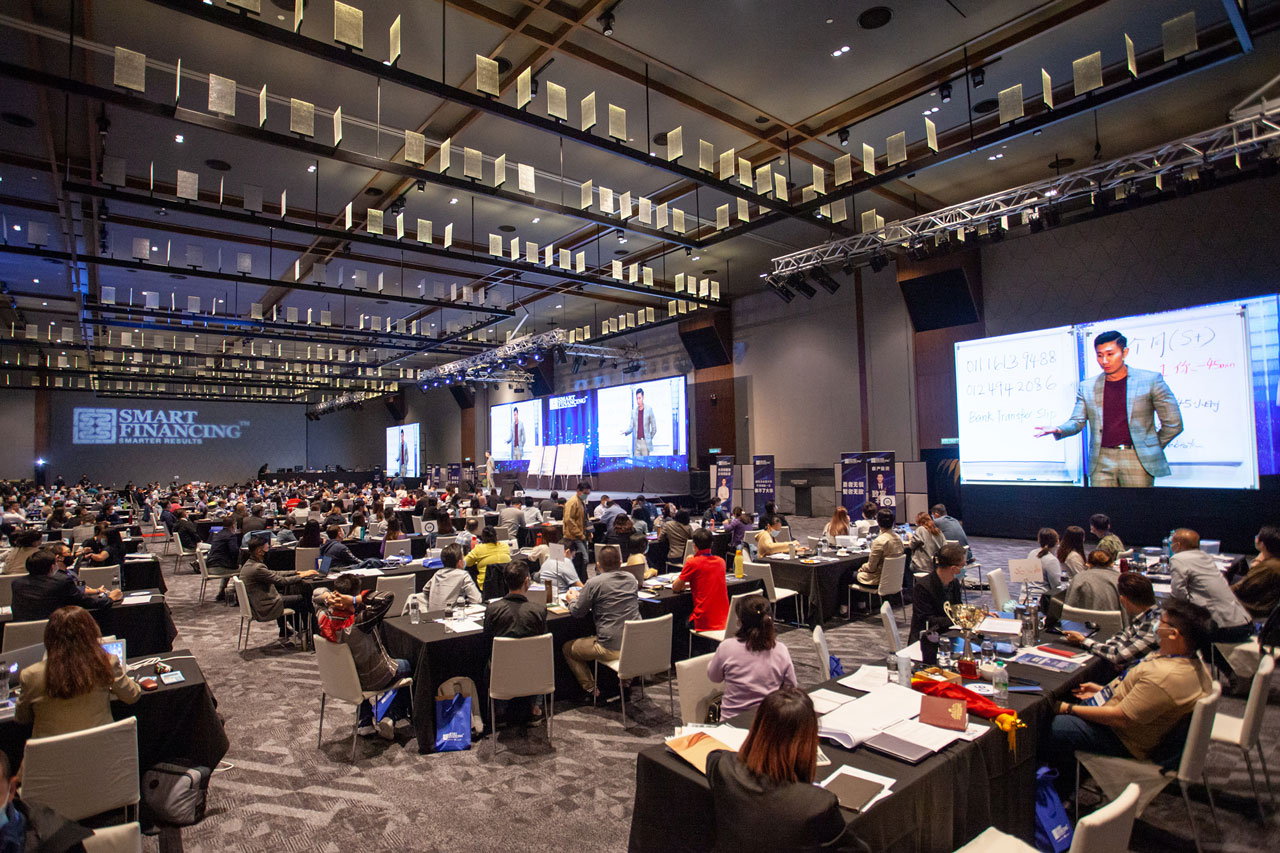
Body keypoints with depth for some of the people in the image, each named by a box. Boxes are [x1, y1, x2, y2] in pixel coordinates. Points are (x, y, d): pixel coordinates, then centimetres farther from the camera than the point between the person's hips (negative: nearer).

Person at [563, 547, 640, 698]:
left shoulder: (594, 583, -11)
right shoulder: (631, 578, 6)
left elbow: (577, 612, -3)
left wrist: (572, 599, 21)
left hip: (611, 648, -6)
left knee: (567, 648, 16)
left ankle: (591, 690, 14)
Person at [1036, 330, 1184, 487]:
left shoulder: (1151, 380, 2)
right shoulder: (1087, 387, 9)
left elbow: (1173, 423, 6)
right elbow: (1077, 422, 6)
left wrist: (1152, 449, 9)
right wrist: (1059, 430, -14)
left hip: (1138, 461, -2)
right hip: (1102, 462, 2)